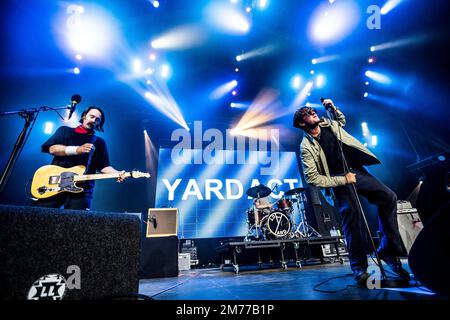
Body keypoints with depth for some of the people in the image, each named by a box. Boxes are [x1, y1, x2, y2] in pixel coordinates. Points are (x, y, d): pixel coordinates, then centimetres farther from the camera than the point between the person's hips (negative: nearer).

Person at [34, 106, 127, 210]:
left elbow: (103, 166, 7)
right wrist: (77, 150, -13)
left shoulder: (99, 142, 16)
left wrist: (118, 174, -12)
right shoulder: (65, 130, 15)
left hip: (81, 189, 1)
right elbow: (52, 148, -2)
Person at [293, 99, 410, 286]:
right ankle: (359, 267, -6)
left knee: (389, 197, -4)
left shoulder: (329, 124, 6)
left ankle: (388, 250, 8)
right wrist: (343, 180, -18)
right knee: (351, 211, -22)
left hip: (356, 170, 7)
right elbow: (312, 178, -18)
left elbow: (342, 120, 33)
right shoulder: (306, 146, -13)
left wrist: (332, 107, 13)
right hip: (339, 179, -6)